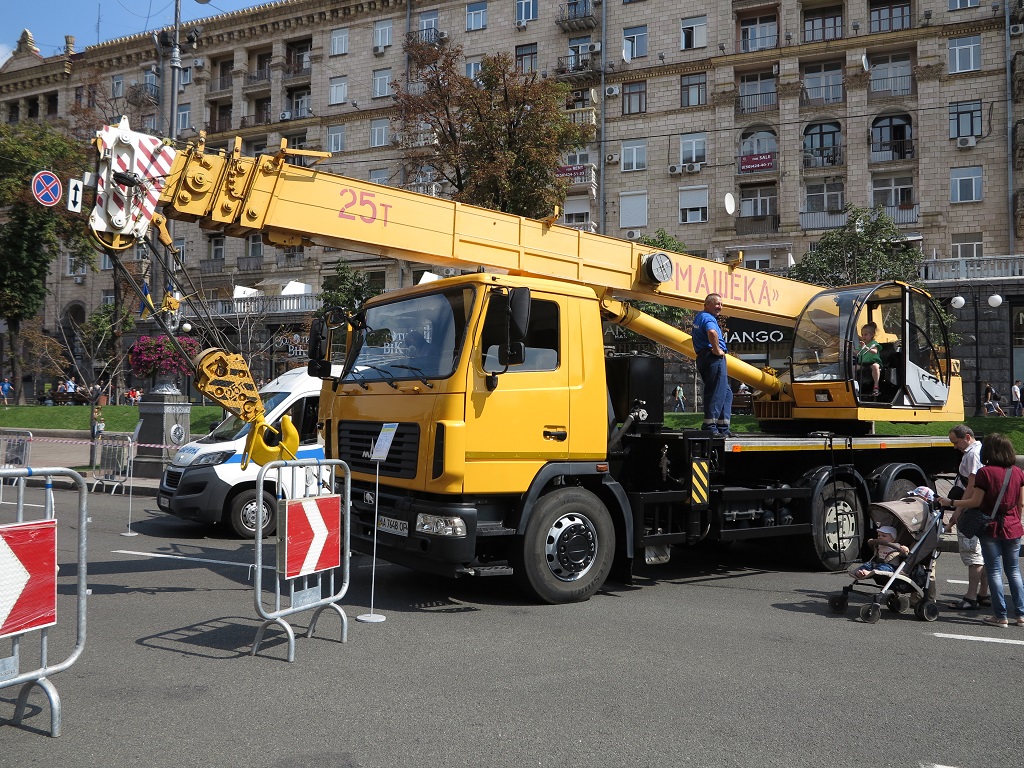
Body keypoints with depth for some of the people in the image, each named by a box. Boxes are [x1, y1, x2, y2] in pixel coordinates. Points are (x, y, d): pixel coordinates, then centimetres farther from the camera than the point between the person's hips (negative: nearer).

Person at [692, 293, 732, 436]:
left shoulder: (699, 317, 21)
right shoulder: (708, 318, -12)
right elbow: (712, 332, -35)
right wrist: (717, 350, -22)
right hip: (714, 358, -11)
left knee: (726, 393, 15)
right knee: (717, 393, -10)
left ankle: (723, 428, 14)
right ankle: (710, 428, -12)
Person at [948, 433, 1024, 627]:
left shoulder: (985, 472, -14)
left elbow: (976, 502, -12)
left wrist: (951, 502, -1)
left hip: (991, 529, -4)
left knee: (994, 571, 3)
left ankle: (1001, 616, 5)